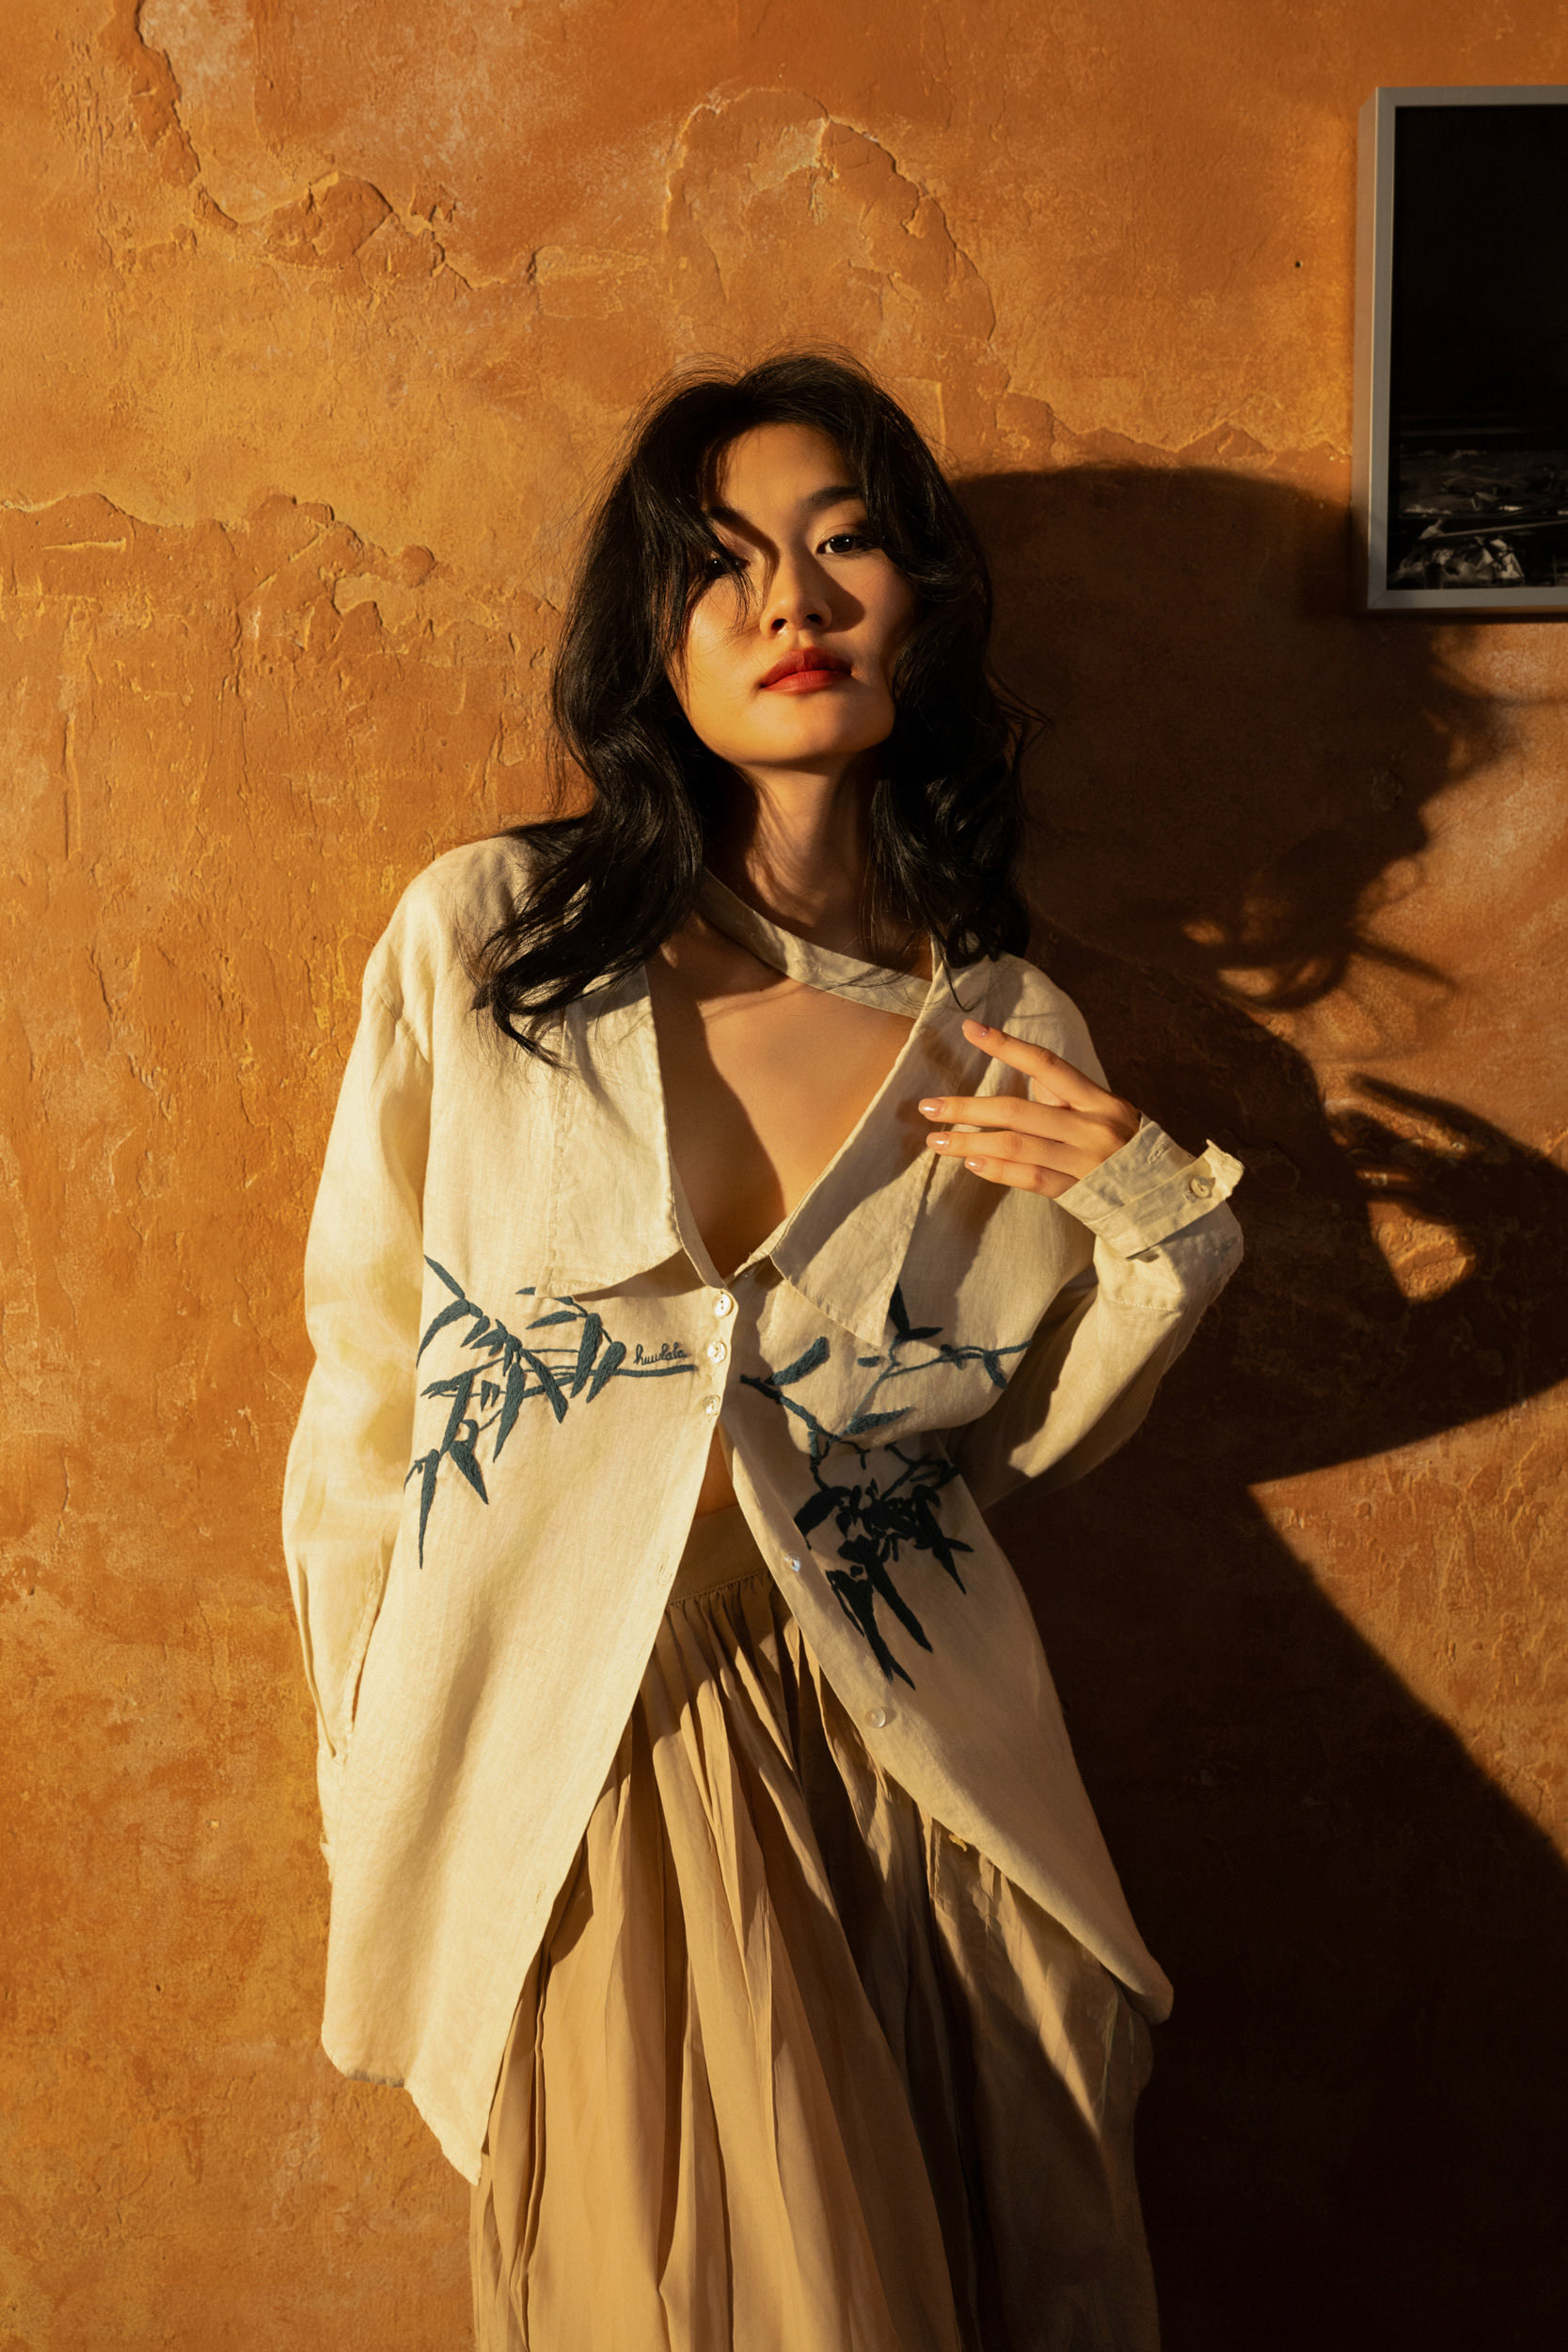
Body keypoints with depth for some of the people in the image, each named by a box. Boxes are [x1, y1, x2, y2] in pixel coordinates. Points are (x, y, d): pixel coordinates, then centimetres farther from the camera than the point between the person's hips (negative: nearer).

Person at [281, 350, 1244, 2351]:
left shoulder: (1013, 1036, 1)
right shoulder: (481, 940, -5)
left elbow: (1021, 1437, 11)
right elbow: (365, 1381, 2)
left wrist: (1162, 1228, -7)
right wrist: (378, 1802, 5)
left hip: (912, 1784, 3)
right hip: (567, 1775, -2)